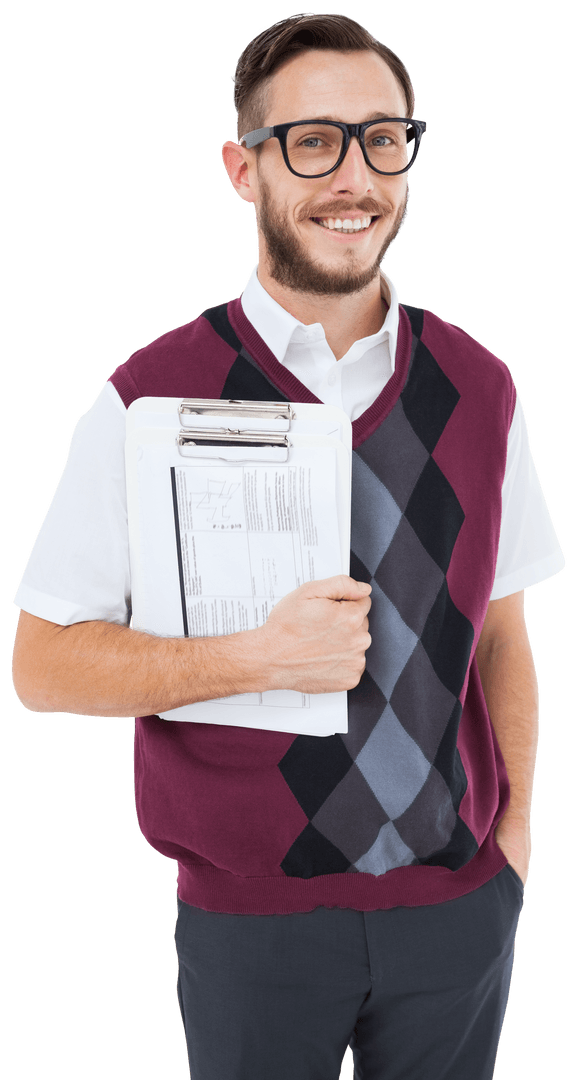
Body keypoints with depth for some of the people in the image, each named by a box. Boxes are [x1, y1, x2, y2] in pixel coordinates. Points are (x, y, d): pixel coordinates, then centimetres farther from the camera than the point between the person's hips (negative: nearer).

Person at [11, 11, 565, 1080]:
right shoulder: (151, 398, -11)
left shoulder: (478, 390, 1)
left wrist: (515, 822, 1)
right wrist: (260, 657, -21)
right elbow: (43, 666, -10)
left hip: (460, 904, 3)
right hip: (253, 916, -3)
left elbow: (500, 628, 7)